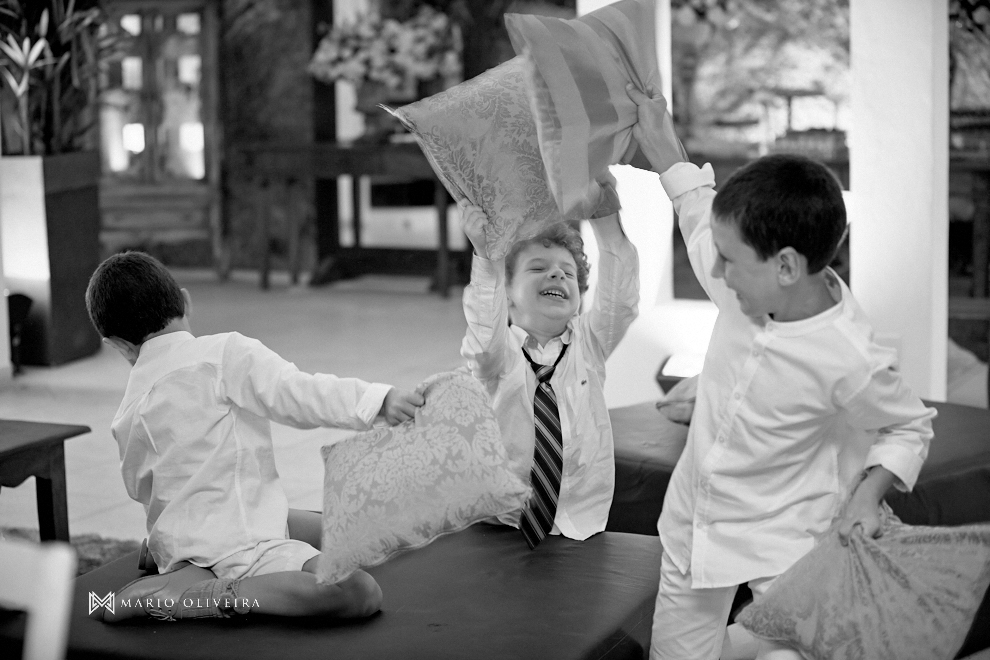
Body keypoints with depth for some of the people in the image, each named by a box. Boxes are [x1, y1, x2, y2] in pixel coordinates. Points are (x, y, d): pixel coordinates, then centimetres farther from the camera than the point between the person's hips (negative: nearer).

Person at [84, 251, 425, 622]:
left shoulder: (127, 414, 10)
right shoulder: (223, 353, -10)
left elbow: (141, 489, 20)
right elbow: (297, 395, -21)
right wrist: (378, 400, -24)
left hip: (183, 533, 9)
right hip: (237, 545, -9)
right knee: (361, 592, -23)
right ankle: (216, 596, -21)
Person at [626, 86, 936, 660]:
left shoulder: (850, 363, -28)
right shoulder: (750, 284, -13)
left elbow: (911, 427, -8)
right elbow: (701, 214, 11)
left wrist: (868, 491, -22)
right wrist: (660, 144, 16)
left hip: (782, 545, -5)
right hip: (692, 522, 6)